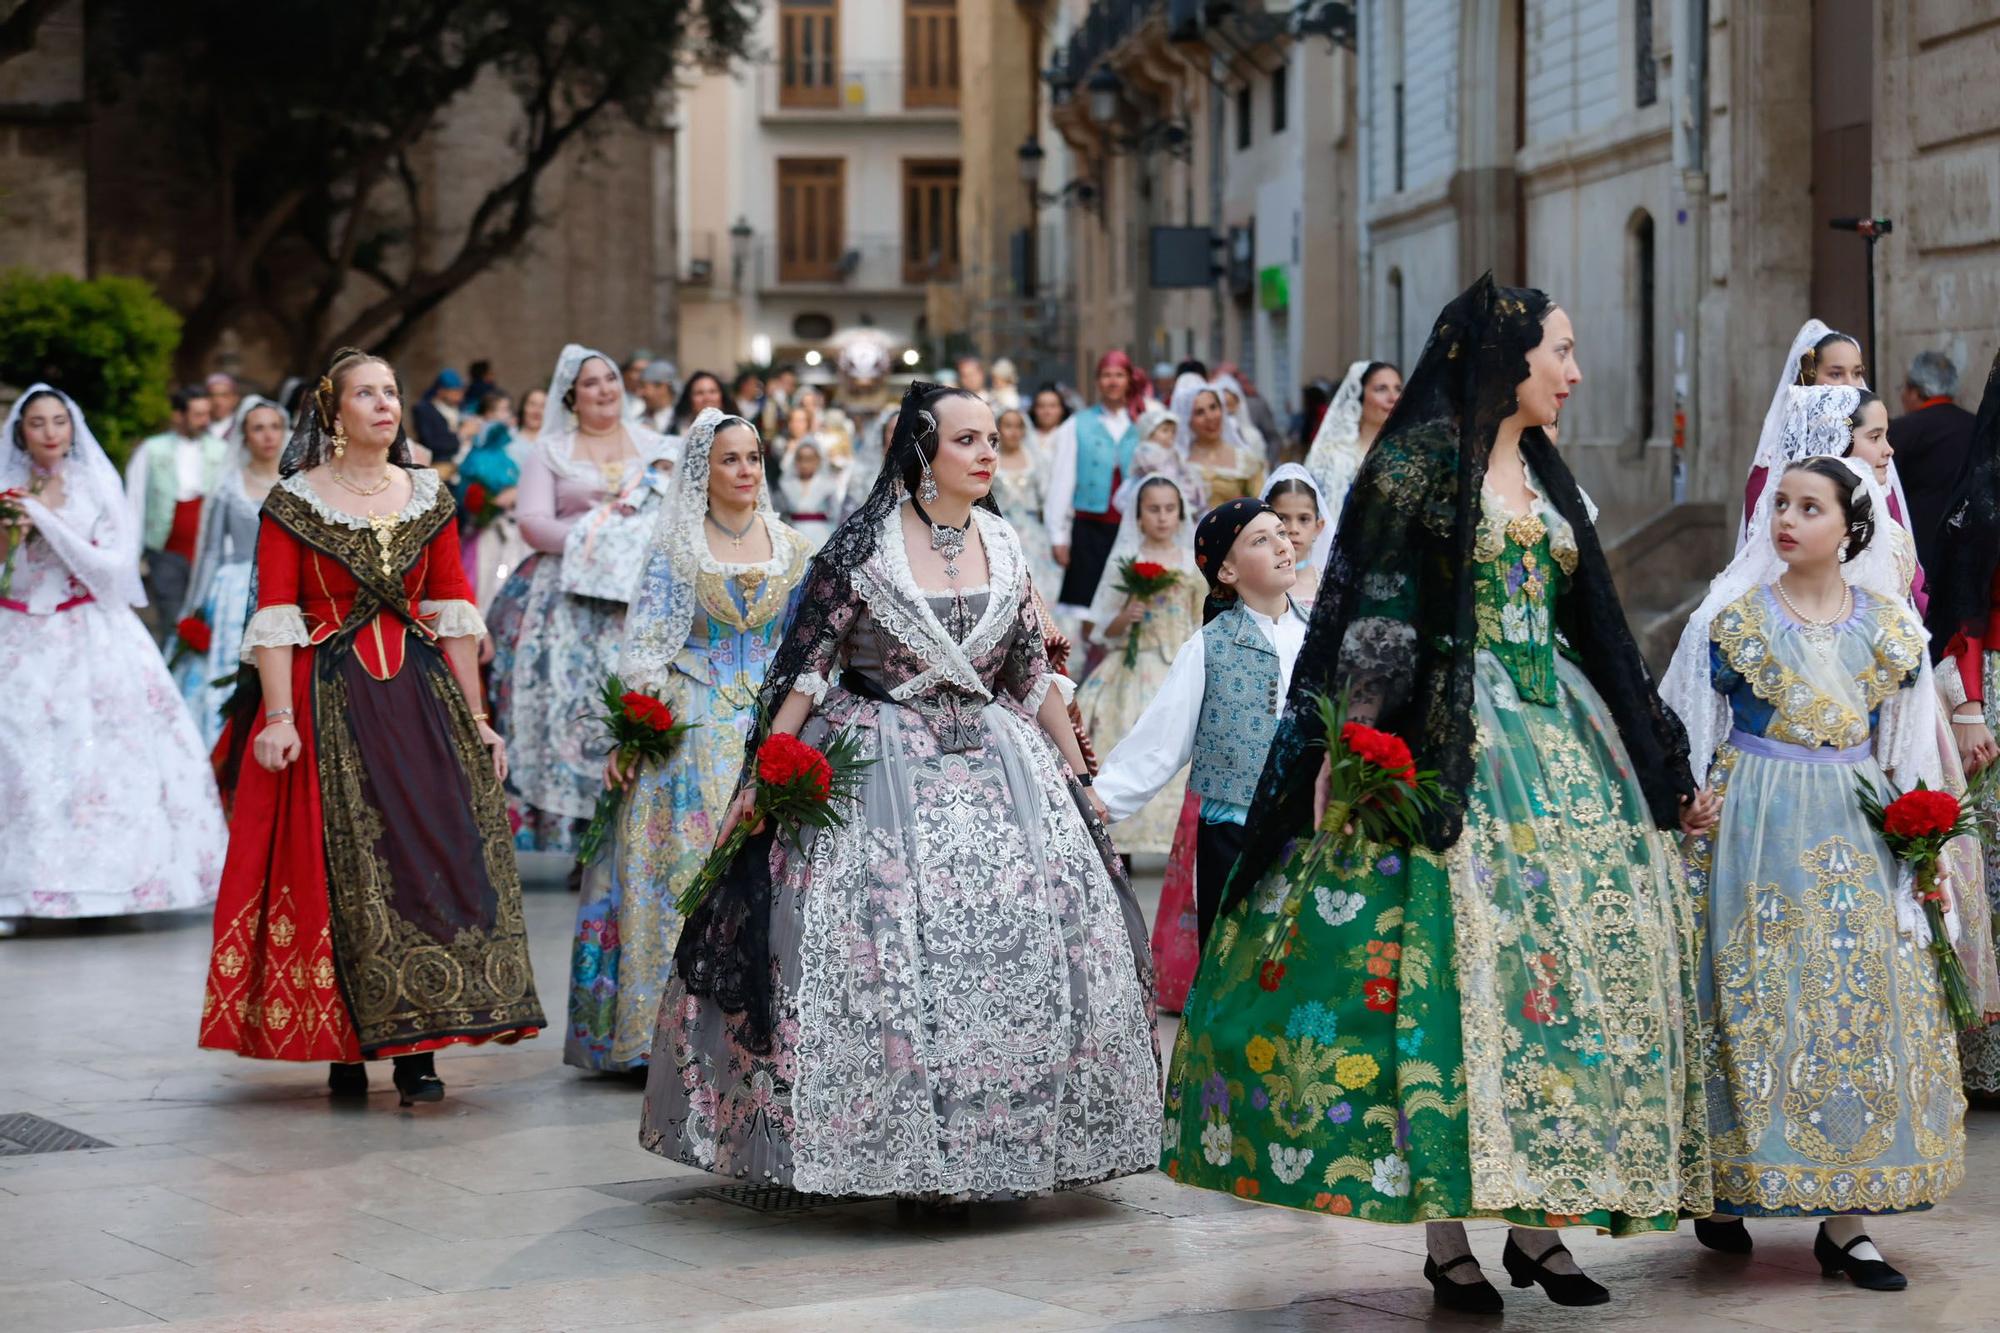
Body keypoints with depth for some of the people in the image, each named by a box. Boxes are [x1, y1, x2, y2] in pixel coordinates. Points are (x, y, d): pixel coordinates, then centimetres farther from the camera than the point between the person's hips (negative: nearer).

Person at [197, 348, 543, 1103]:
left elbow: (453, 612, 9)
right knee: (333, 865, -2)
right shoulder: (292, 502, -1)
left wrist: (475, 717, 5)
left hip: (422, 693, 3)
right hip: (326, 699, -3)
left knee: (434, 855, -4)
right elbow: (274, 618, -5)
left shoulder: (429, 497, 9)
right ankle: (344, 1048, 8)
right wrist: (279, 718, -15)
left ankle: (418, 1051, 1)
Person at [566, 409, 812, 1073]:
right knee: (685, 865, -5)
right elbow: (646, 645, -3)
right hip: (692, 731, -2)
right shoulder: (675, 546, 1)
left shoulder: (791, 546, 9)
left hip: (773, 727, 2)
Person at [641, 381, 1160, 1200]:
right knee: (887, 960, -8)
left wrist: (1075, 774, 17)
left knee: (1023, 950, 0)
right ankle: (894, 1148, 2)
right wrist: (762, 775, -11)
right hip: (880, 765, -5)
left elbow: (1034, 668, 15)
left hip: (996, 764, 5)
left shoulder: (1001, 543, 8)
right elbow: (806, 662, -6)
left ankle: (1002, 1143, 10)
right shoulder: (865, 543, -7)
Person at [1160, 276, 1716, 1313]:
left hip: (1559, 739, 7)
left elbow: (1593, 633, 21)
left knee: (1563, 954, 2)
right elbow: (1372, 613, -11)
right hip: (1451, 744, -7)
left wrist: (1664, 774, 22)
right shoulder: (1419, 463, -4)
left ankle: (1539, 1221, 8)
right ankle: (1446, 1237, -4)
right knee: (1454, 956, -9)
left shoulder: (1543, 475, 17)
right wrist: (1349, 745, -23)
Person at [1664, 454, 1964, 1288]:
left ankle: (1843, 1224, 3)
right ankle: (1723, 1195, 12)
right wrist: (1694, 833, -3)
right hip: (1758, 833, -2)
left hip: (1858, 835, 2)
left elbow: (1906, 748, 13)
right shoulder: (1733, 617, -1)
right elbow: (1695, 738, 3)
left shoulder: (1888, 624, 6)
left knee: (1863, 1004, -1)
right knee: (1756, 1000, -2)